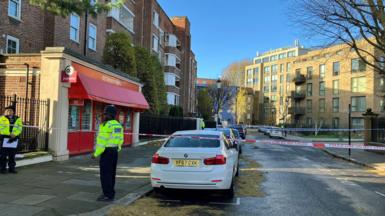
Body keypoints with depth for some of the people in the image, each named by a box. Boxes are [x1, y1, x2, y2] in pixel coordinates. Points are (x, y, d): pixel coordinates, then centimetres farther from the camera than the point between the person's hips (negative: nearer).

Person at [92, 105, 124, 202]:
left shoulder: (106, 125, -15)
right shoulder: (118, 125, 11)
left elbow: (102, 141, -18)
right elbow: (120, 140, 13)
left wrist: (96, 153, -11)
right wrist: (116, 150, 19)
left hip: (107, 151, -9)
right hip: (115, 151, 9)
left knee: (105, 174, -2)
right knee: (111, 174, 15)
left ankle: (108, 195, 1)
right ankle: (110, 193, 23)